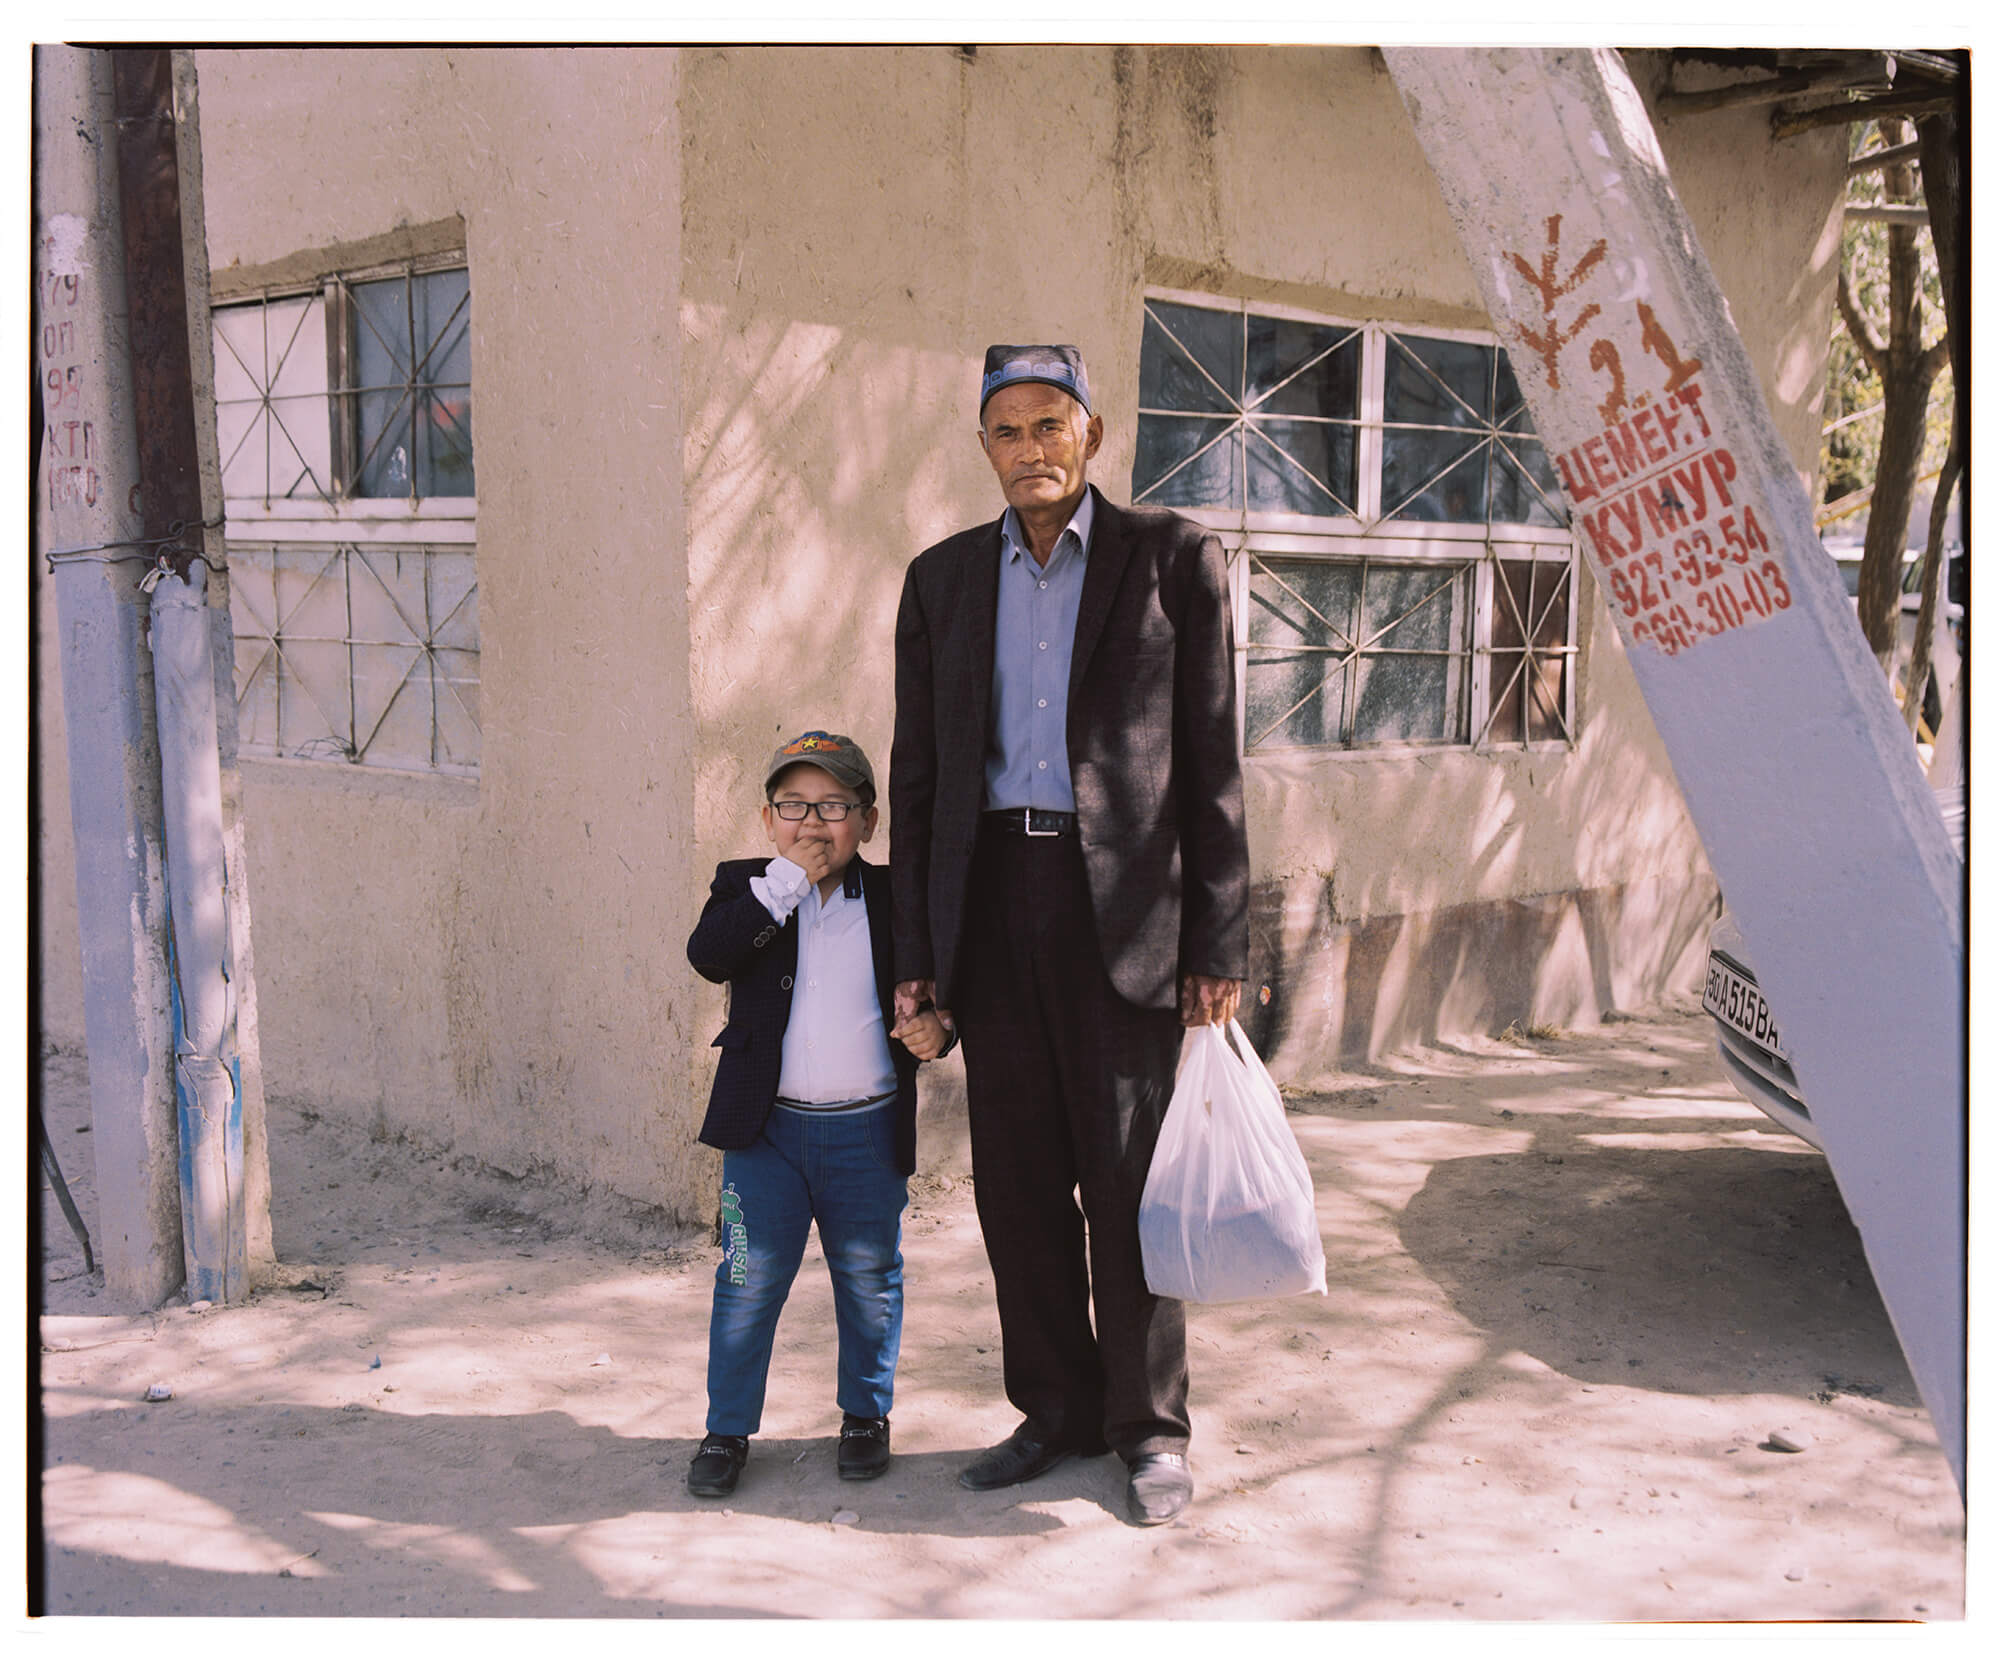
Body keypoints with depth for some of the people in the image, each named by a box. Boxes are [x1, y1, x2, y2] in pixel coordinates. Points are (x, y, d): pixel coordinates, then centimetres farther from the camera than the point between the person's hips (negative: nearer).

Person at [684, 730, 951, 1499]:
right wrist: (786, 881, -22)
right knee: (749, 1280, 3)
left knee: (869, 1280, 12)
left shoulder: (893, 899, 2)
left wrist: (935, 1028, -15)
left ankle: (866, 1414, 31)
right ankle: (728, 1428, 17)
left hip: (869, 1128, 1)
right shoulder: (747, 887, 0)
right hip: (766, 1125, -1)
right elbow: (707, 953, -19)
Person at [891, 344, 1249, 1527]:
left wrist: (1220, 945, -5)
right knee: (1019, 1173, 7)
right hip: (993, 896, 3)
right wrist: (915, 953, 7)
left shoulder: (1173, 559, 2)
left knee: (1129, 1173, 1)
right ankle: (1057, 1410, 22)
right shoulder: (943, 579, 11)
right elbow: (918, 772, 12)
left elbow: (1212, 762, 0)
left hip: (1122, 898, -3)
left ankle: (1152, 1426, 17)